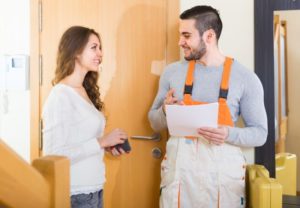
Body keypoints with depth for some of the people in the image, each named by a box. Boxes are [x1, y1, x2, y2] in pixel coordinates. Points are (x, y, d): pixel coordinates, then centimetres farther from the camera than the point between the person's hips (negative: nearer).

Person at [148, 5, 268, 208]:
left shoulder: (245, 78, -6)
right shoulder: (172, 72, 2)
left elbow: (260, 132, -2)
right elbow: (154, 122, 12)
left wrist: (229, 134, -21)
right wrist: (165, 111, -10)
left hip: (223, 172, -2)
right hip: (179, 169, 2)